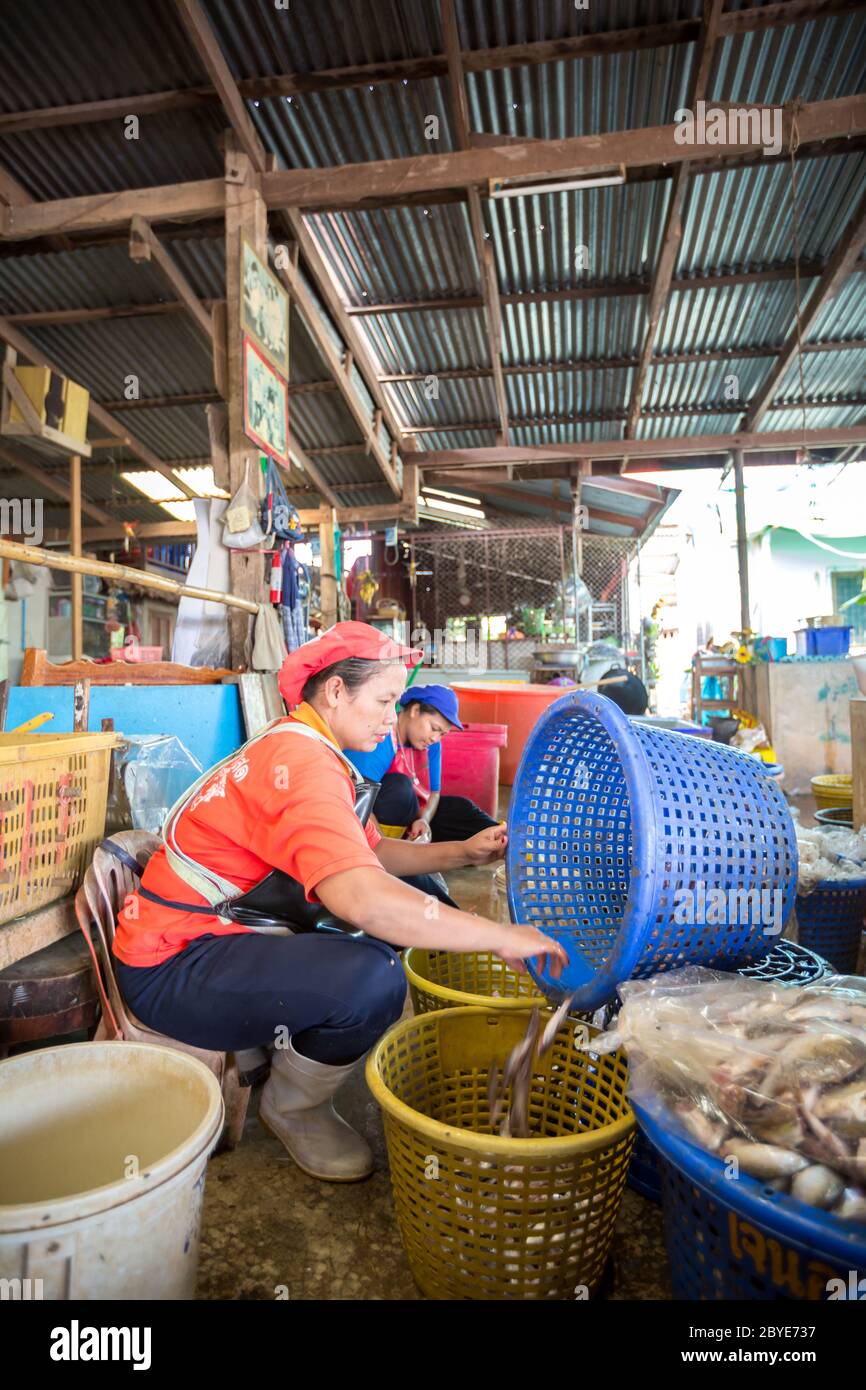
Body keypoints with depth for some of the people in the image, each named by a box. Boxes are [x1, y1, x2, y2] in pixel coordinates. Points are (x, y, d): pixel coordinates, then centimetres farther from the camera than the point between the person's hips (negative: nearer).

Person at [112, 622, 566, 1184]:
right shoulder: (300, 762, -25)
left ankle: (277, 1044, 16)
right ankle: (293, 1110, 0)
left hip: (225, 938, 10)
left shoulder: (305, 751, 8)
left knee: (399, 921, 12)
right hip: (171, 968, -10)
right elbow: (359, 896, -40)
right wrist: (500, 937, -32)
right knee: (373, 980, -29)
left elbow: (371, 851, 13)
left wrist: (462, 853, 0)